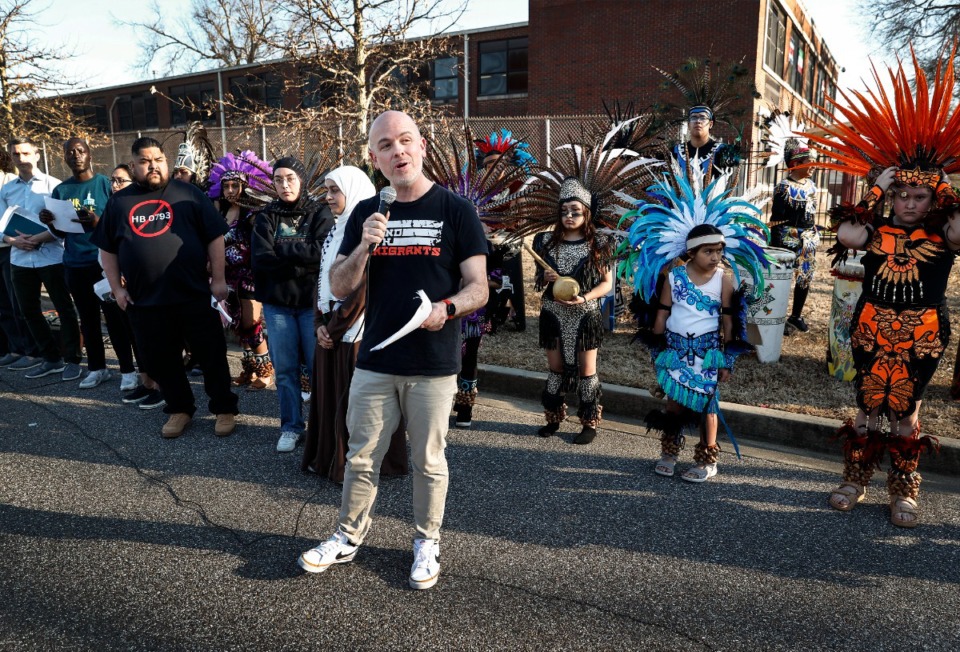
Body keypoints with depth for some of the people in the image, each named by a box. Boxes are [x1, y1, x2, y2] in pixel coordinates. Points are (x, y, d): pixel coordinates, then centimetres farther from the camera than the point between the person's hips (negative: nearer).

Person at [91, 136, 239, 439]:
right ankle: (180, 408, 28)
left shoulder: (187, 194, 1)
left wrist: (218, 279, -6)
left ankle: (225, 408, 18)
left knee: (212, 354, 4)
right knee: (159, 359, 11)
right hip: (145, 299, 3)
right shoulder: (118, 201, 10)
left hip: (194, 294, -3)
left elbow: (215, 237, -1)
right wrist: (117, 288, 6)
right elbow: (107, 248, 14)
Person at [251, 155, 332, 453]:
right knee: (285, 369, 6)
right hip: (277, 303, 2)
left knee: (319, 366, 0)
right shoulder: (267, 216, 7)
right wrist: (302, 263, -13)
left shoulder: (320, 213, 2)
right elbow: (260, 259, -6)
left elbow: (325, 252, -15)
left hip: (312, 300, -2)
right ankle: (291, 427, 18)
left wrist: (282, 248, -10)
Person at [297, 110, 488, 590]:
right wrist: (363, 247, -15)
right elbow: (338, 287, 3)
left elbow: (478, 288, -5)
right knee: (361, 457, 14)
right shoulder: (366, 212, 6)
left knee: (428, 461, 11)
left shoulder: (455, 210, -4)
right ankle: (348, 537, 34)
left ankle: (426, 542, 31)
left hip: (433, 366, -3)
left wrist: (447, 308, -26)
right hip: (375, 361, 3)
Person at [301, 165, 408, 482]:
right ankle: (329, 457, 25)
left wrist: (335, 327, -12)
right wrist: (320, 323, 0)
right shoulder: (335, 231, 14)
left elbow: (362, 287, -17)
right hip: (331, 329, 8)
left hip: (357, 331, -8)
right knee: (329, 395, 13)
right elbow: (322, 280, 13)